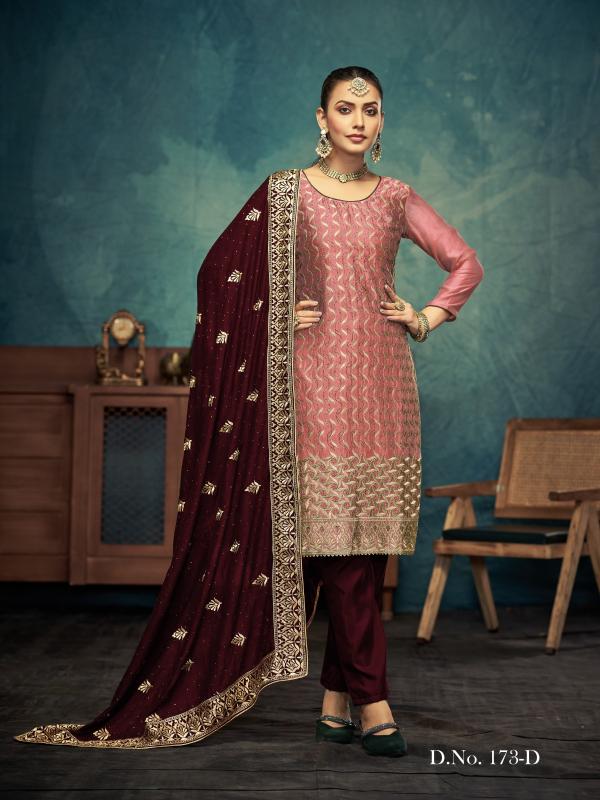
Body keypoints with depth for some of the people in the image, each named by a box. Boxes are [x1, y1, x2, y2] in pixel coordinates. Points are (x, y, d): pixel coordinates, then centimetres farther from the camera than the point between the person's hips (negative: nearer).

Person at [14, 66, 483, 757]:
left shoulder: (395, 198, 11)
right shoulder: (286, 192, 4)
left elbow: (466, 263, 20)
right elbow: (220, 272, 7)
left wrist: (427, 318, 8)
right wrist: (279, 314, -3)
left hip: (381, 384, 3)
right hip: (317, 383, -3)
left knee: (364, 543, 3)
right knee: (334, 541, -7)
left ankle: (336, 699, 12)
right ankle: (372, 702, -1)